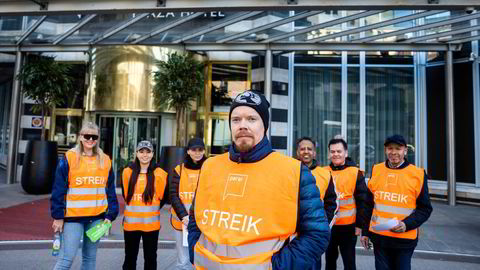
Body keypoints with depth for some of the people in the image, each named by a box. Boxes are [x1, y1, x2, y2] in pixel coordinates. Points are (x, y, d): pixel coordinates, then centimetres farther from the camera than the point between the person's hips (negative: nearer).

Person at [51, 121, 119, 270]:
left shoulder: (105, 161, 4)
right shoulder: (69, 158, -5)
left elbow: (110, 190, 7)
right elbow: (58, 189, -4)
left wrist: (110, 215, 2)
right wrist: (58, 216, -6)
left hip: (97, 216, 3)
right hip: (73, 216, -3)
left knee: (90, 257, 13)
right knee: (66, 258, -3)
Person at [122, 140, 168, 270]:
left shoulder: (159, 174, -5)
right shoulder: (127, 172, 0)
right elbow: (125, 195, 14)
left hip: (151, 224, -1)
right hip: (131, 223, 2)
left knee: (150, 257, 11)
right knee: (130, 257, 14)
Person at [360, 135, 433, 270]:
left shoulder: (418, 174, -6)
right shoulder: (376, 170, 2)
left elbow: (425, 209, -2)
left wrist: (406, 225, -17)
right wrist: (365, 232, 9)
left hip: (405, 239, -2)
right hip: (378, 237, 3)